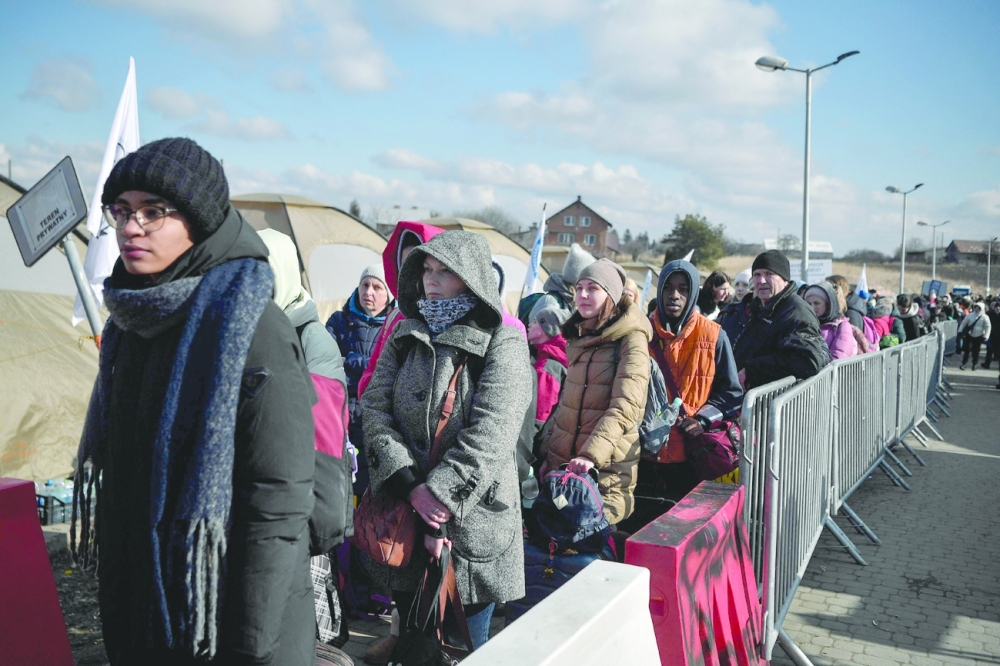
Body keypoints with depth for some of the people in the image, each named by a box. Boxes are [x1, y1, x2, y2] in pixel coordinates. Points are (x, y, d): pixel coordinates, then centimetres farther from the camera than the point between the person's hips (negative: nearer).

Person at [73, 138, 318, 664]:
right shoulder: (133, 320, 2)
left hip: (219, 622, -7)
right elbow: (116, 472, 12)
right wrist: (115, 590, 16)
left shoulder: (251, 329, -22)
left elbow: (278, 509, -22)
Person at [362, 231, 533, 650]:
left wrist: (440, 494, -21)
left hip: (472, 515, -4)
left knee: (467, 643, 11)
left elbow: (491, 431, -17)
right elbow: (375, 406, -2)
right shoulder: (404, 336, 8)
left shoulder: (502, 343, -8)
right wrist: (410, 484, -14)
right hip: (402, 507, 4)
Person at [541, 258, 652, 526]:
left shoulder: (631, 339, -8)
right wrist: (548, 453, 15)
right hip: (562, 464, 6)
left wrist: (591, 455, -29)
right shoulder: (576, 338, 14)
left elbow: (625, 407, -19)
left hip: (606, 472, -6)